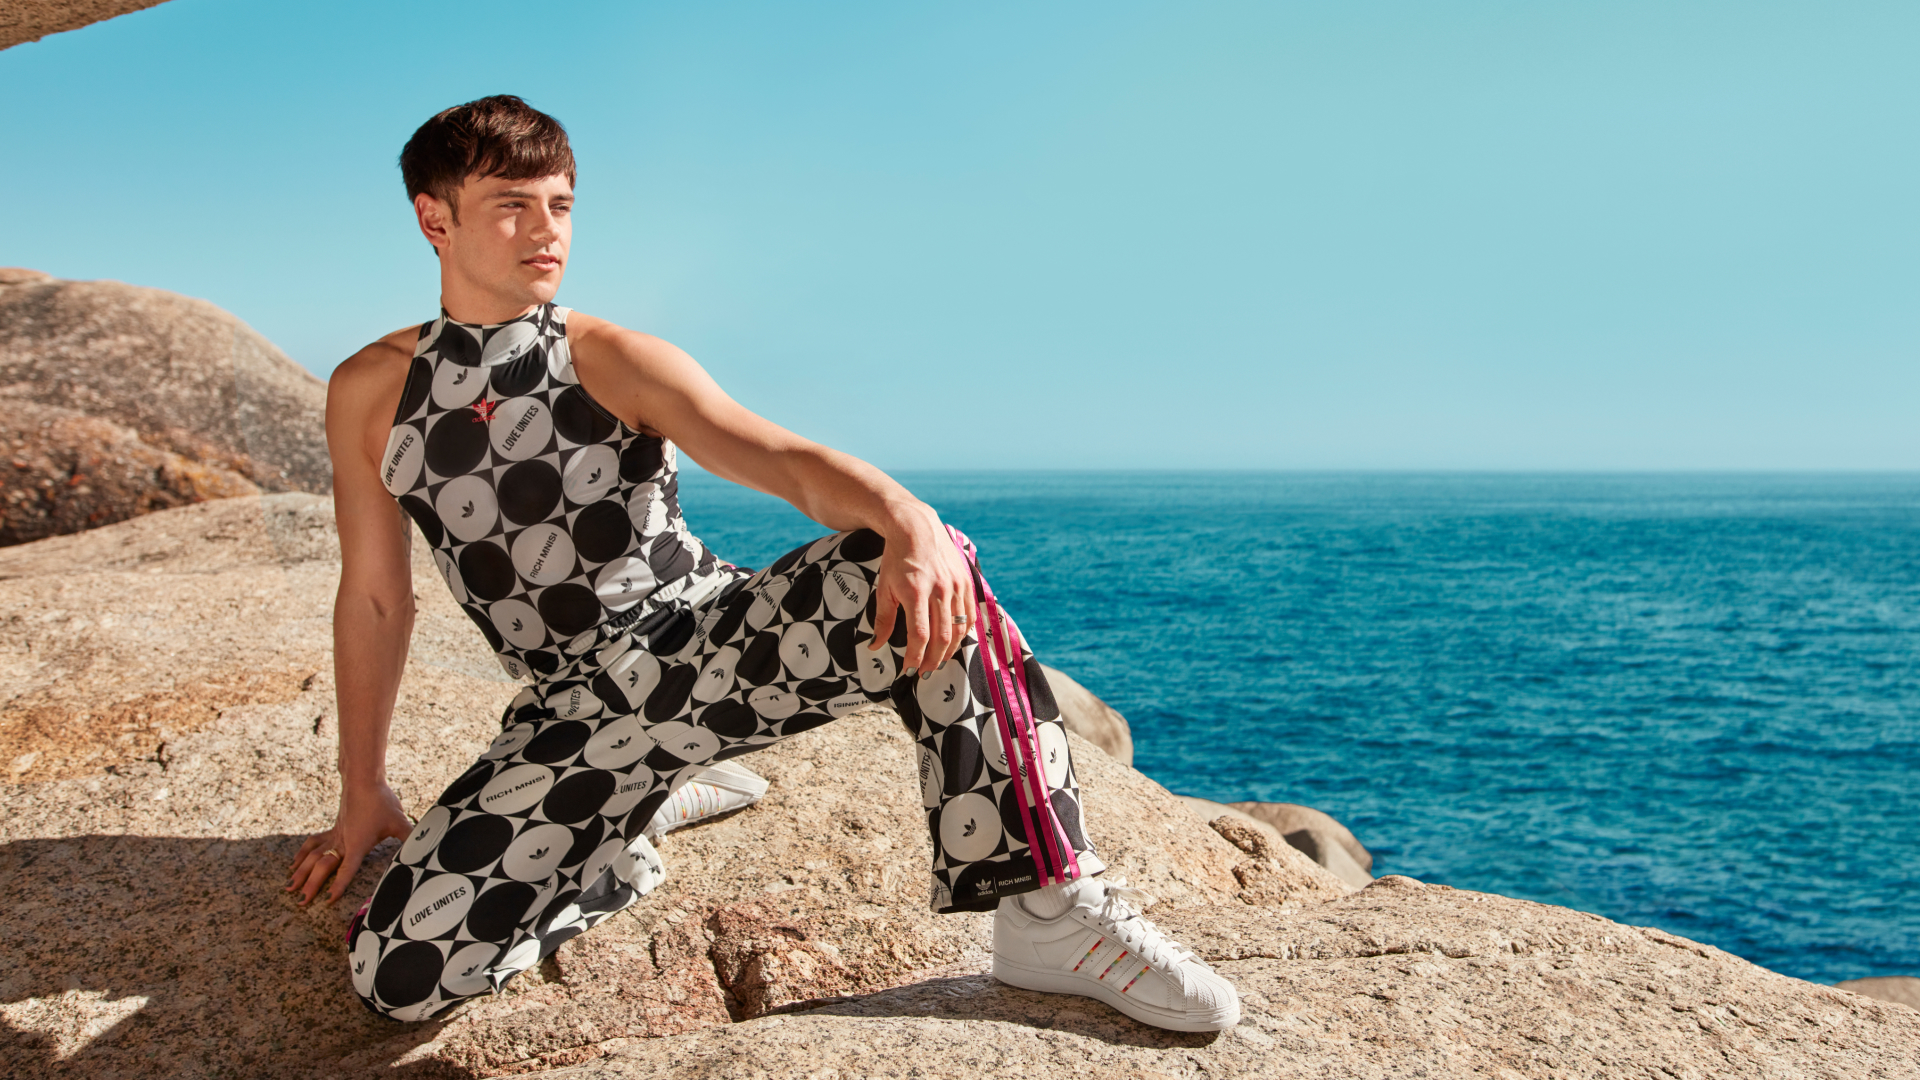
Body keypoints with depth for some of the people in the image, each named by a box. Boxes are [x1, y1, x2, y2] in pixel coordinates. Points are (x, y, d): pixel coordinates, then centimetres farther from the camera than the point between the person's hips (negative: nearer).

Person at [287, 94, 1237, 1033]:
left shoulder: (619, 363, -4)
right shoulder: (368, 392, 2)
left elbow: (786, 460, -20)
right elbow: (375, 596, 9)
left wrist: (908, 521, -42)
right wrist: (362, 794, 11)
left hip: (719, 641, -1)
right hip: (583, 709, 2)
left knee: (924, 584, -31)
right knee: (397, 972, -17)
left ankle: (1052, 910, -24)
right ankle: (610, 828, 12)